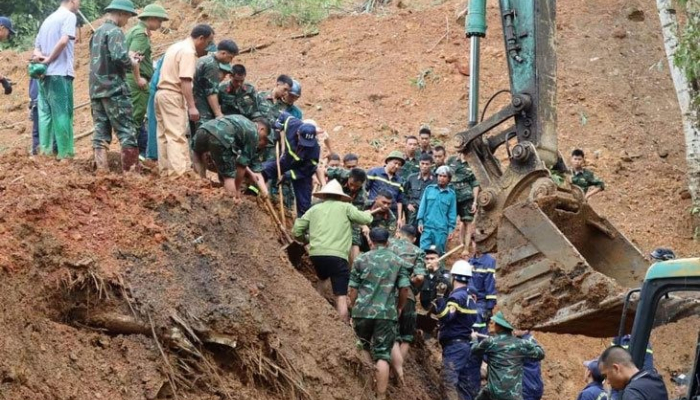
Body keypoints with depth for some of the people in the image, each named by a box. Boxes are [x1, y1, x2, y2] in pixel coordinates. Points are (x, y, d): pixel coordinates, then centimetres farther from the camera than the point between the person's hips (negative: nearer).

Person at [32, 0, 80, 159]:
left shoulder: (48, 19, 21)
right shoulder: (69, 16, -5)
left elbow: (37, 46, 19)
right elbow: (64, 40, -21)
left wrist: (39, 56, -1)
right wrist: (49, 59, -12)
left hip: (45, 74, 8)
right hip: (60, 73, -8)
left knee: (45, 113, 8)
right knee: (63, 113, -6)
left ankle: (45, 150, 7)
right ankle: (65, 153, -8)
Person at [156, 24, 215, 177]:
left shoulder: (176, 47, 19)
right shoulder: (189, 52, -12)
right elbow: (185, 81, -21)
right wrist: (192, 106, -24)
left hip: (162, 93, 10)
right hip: (173, 96, -10)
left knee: (165, 135, 10)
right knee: (177, 136, -13)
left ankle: (165, 172, 12)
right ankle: (179, 173, -19)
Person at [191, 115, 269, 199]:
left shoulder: (242, 123, 36)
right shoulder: (253, 133, 15)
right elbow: (242, 163, 13)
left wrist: (250, 173, 38)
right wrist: (237, 188, 21)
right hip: (220, 136, -8)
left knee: (197, 153, 40)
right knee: (229, 176, 5)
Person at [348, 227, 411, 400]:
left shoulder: (361, 260, 4)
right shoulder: (398, 262, 4)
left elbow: (353, 289, 2)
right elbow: (405, 288, 0)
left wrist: (354, 308, 16)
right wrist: (399, 308, 17)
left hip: (363, 312, 1)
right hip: (387, 314, -1)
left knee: (364, 347, 24)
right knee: (383, 355, 1)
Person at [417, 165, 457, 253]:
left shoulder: (451, 194, 6)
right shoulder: (429, 189, 8)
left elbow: (452, 212, 7)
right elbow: (423, 206, 9)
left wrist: (451, 228, 1)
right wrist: (420, 221, 2)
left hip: (442, 229, 0)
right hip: (427, 227, 0)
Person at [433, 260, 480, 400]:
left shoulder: (457, 296, -12)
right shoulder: (471, 296, 16)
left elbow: (445, 316, -26)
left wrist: (440, 296, -27)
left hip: (455, 345, -9)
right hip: (469, 344, 9)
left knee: (450, 383, -14)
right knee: (468, 385, 6)